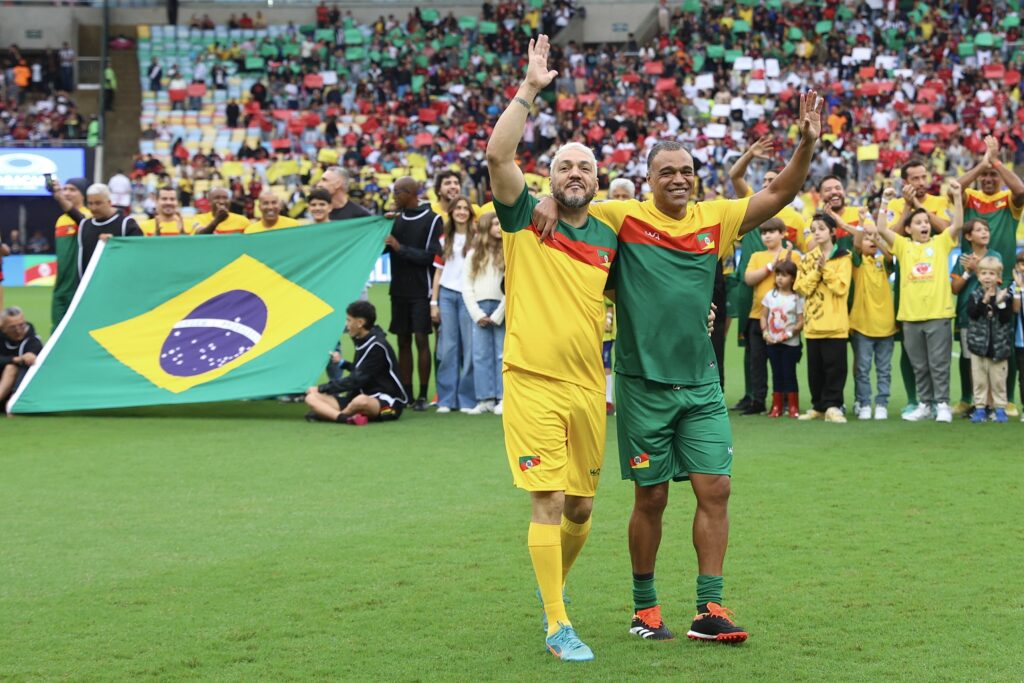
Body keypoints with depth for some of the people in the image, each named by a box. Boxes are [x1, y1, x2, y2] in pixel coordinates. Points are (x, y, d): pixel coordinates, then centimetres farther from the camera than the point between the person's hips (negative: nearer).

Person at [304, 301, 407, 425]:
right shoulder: (363, 342, 11)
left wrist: (322, 389, -10)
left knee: (361, 401, -44)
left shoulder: (377, 346, -14)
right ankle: (347, 418, -35)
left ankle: (328, 413, -14)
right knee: (312, 398, -8)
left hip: (387, 403, -8)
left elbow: (357, 380, -16)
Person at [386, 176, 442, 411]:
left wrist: (400, 248, -14)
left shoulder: (432, 219, -5)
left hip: (421, 291, -5)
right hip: (399, 290, 5)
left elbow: (430, 256, -12)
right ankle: (405, 394, 11)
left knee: (421, 340, -6)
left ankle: (423, 395, -3)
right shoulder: (397, 219, 11)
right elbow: (381, 248, 10)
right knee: (403, 341, 6)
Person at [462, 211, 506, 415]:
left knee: (502, 355, -2)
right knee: (480, 356, 1)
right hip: (479, 309, 3)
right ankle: (485, 399, 3)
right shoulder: (473, 254, 11)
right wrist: (477, 314, -2)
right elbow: (467, 286, 8)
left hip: (502, 309, -3)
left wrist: (498, 314, -8)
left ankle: (503, 398, 0)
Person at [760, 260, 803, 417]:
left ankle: (793, 407, 6)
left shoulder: (797, 298, -5)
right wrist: (765, 332, -6)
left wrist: (790, 333, -17)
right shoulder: (770, 296, 6)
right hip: (772, 343, 3)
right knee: (776, 374, 8)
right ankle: (777, 407, 12)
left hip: (790, 343, -3)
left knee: (789, 374, -1)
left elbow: (801, 321, -6)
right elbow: (763, 316, 8)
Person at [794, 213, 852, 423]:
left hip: (835, 323, -4)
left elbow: (841, 287, -14)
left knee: (835, 365, -5)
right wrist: (816, 270, -11)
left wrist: (825, 268, -14)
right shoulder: (807, 259, 11)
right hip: (813, 321, 4)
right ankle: (818, 406, 16)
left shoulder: (843, 258, -2)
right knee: (815, 366, 8)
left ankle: (832, 406, 0)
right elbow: (801, 288, 0)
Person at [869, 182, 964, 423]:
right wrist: (884, 200, -9)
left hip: (938, 314, -2)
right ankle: (925, 404, 18)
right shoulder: (903, 245, 8)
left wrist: (957, 196, -15)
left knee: (939, 363, 0)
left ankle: (942, 405, 6)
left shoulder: (940, 243, 6)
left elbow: (958, 224, -6)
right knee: (919, 365, 10)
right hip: (911, 315, 2)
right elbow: (881, 228, -1)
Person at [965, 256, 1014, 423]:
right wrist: (984, 301, -26)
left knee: (998, 380, 5)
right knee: (979, 379, 5)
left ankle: (999, 408, 13)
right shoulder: (975, 296, 1)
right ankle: (980, 408, 12)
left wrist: (1000, 303, -22)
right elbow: (972, 313, -15)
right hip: (979, 345, 1)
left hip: (999, 345, -1)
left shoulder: (1005, 296, -2)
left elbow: (1007, 318, -9)